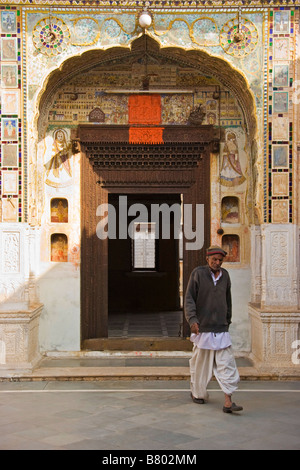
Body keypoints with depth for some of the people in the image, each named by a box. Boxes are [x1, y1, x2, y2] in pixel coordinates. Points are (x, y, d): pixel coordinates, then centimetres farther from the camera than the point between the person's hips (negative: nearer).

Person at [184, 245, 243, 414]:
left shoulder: (225, 275, 10)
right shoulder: (198, 273, -3)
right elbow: (189, 298, -7)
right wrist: (192, 319, -18)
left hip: (221, 329, 3)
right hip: (203, 328, -3)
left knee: (226, 363, -4)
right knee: (200, 363, 8)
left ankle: (228, 402, -5)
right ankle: (197, 393, 30)